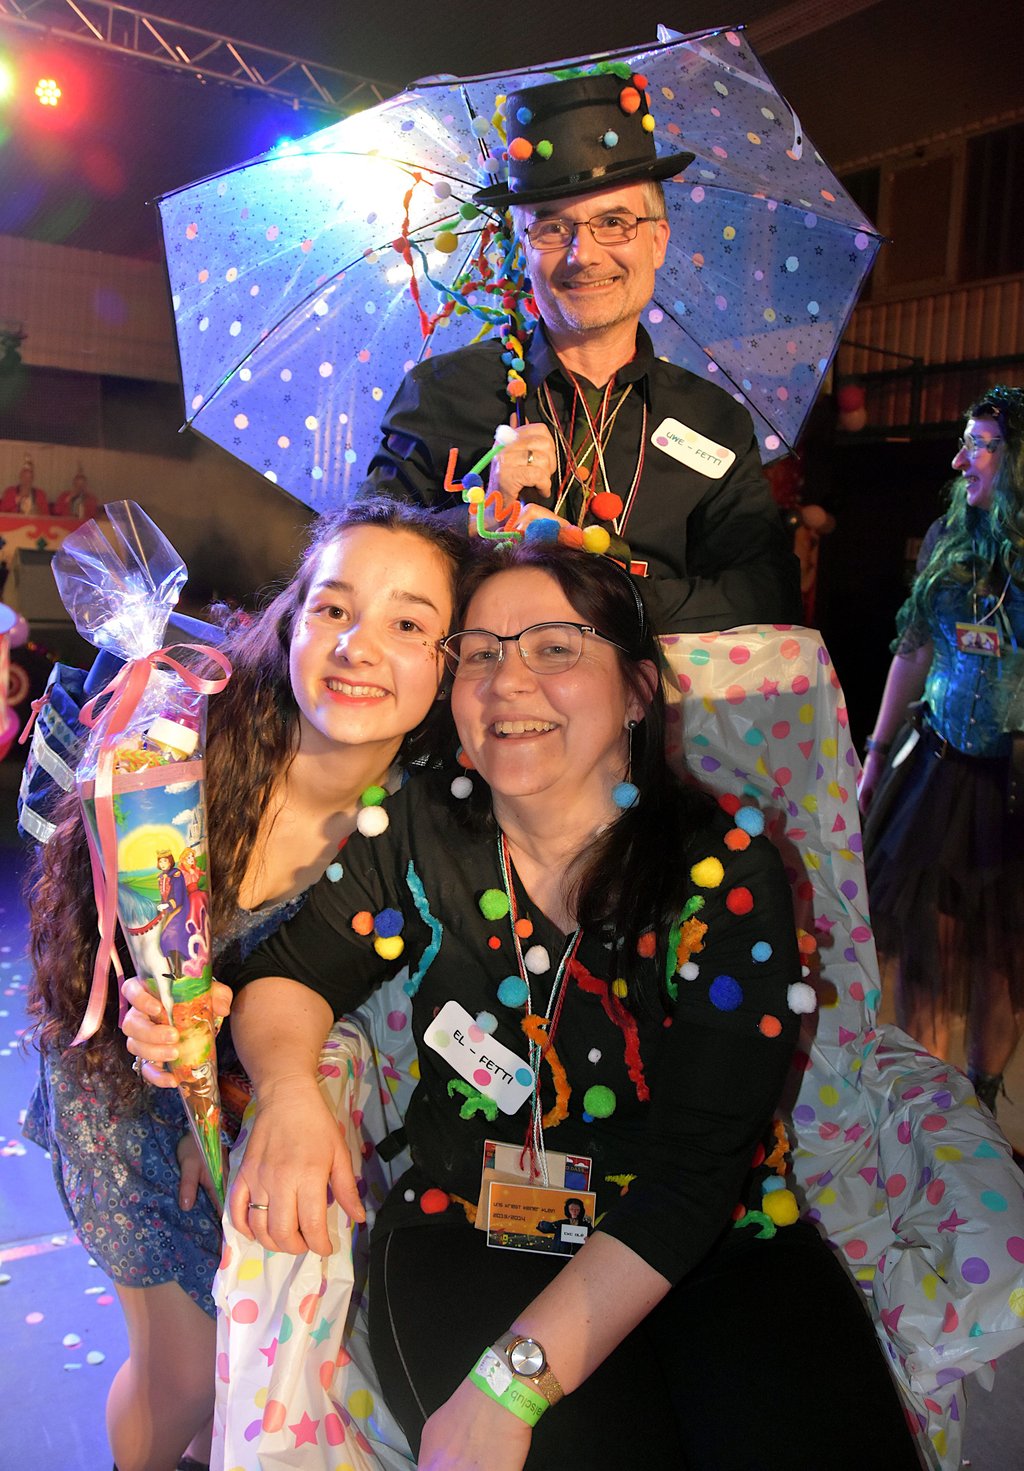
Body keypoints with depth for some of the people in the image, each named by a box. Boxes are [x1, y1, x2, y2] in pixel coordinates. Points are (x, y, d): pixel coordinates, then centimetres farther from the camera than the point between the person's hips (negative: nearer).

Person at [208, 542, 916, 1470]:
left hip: (709, 1249, 0)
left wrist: (512, 1383, -23)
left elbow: (695, 1167, -16)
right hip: (466, 1232, 1)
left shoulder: (728, 871, -11)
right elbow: (289, 975, 5)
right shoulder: (428, 829, -1)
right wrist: (289, 1091, -20)